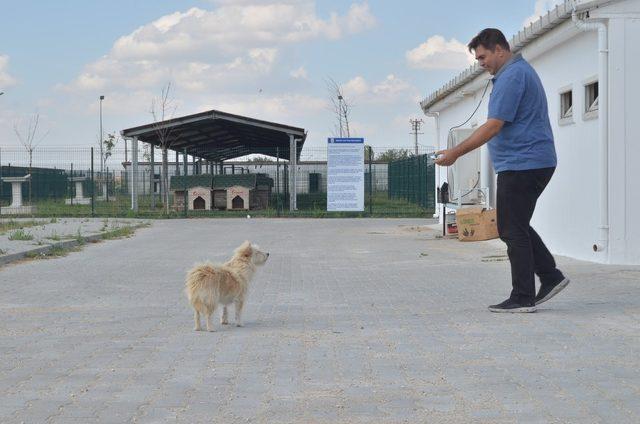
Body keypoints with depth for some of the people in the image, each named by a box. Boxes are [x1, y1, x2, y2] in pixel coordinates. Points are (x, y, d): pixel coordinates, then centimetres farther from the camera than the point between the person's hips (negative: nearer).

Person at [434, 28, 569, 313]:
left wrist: (456, 153, -17)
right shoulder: (521, 71, 18)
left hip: (522, 165, -11)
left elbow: (493, 126, -21)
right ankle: (550, 276, 16)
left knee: (513, 230, -5)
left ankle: (523, 298, 0)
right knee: (515, 227, 16)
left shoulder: (511, 76, -16)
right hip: (532, 163, 11)